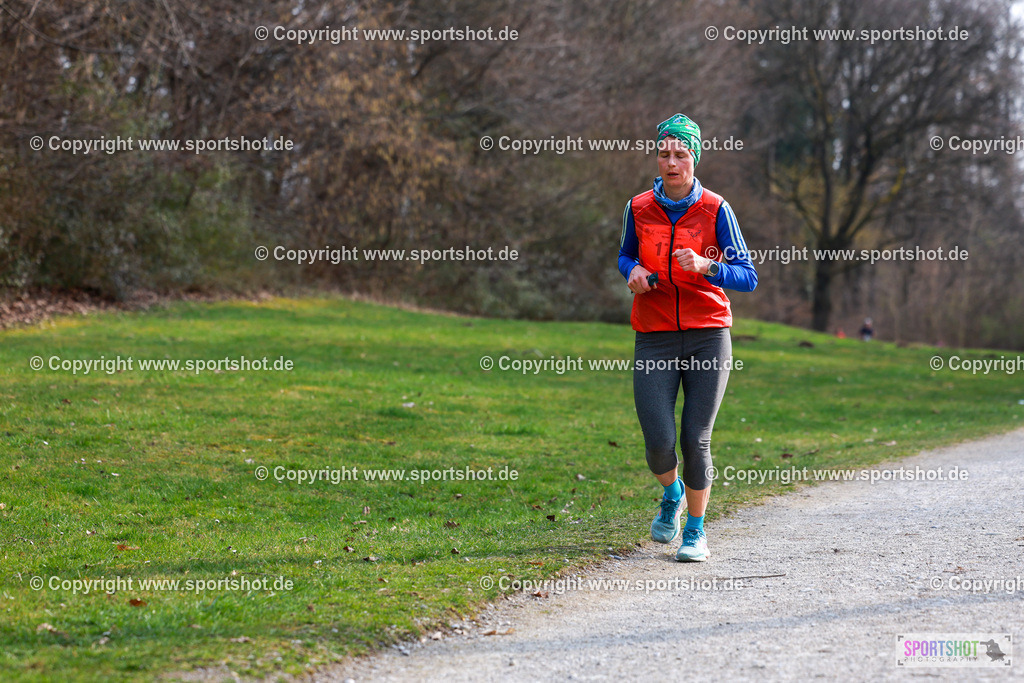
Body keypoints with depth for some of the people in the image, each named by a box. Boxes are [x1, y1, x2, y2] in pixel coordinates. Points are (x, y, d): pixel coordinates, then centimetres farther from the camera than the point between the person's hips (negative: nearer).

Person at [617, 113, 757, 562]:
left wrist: (706, 267, -21)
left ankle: (696, 530, 16)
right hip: (655, 341, 1)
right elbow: (626, 255, 23)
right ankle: (672, 494, 26)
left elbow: (748, 277, -3)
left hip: (708, 337, -1)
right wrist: (633, 271, -1)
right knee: (659, 442, -9)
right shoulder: (639, 209, 4)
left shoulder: (715, 210, -2)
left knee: (696, 439, -4)